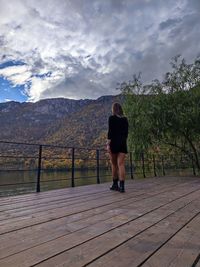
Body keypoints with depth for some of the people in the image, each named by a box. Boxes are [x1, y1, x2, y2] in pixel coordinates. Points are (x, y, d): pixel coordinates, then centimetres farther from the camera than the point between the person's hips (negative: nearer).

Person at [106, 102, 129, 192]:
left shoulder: (111, 118, -4)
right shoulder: (125, 119, 11)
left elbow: (110, 132, -13)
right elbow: (126, 132, 13)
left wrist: (108, 144, -13)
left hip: (114, 143, -4)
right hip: (123, 143, 4)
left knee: (114, 164, 9)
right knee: (121, 164, -2)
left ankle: (115, 184, 21)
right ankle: (122, 186, -9)